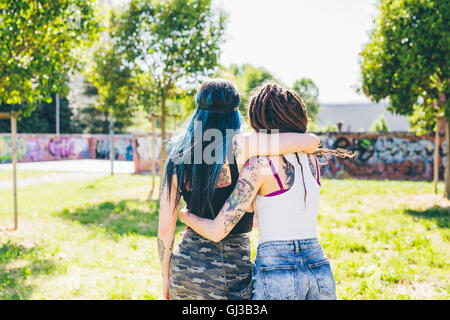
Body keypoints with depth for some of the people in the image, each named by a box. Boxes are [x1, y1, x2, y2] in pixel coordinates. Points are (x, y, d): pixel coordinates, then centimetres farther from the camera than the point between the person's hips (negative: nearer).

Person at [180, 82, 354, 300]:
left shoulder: (259, 165, -10)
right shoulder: (312, 159, 9)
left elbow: (217, 231, -10)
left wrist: (187, 216, 10)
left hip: (275, 268, -5)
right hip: (319, 266, 6)